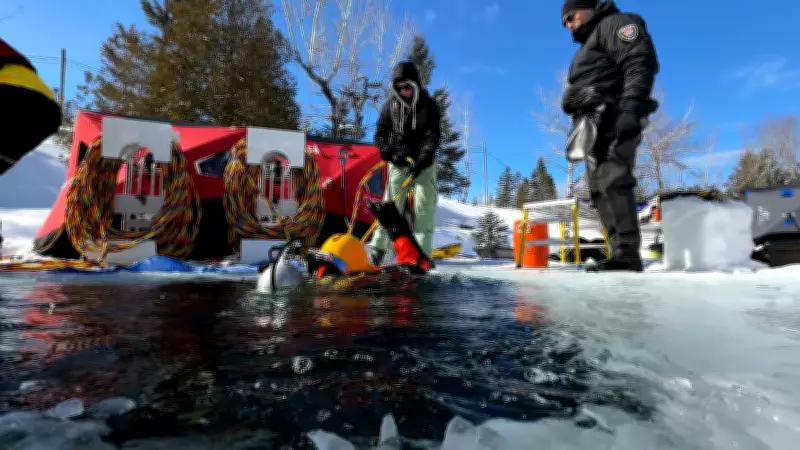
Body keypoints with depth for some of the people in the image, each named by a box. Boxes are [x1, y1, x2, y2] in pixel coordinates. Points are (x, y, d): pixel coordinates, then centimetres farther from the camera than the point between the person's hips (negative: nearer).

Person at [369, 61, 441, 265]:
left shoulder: (429, 105, -4)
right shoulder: (390, 105, 1)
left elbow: (432, 137, -12)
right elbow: (380, 135, 2)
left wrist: (421, 162, -25)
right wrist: (392, 155, -14)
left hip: (423, 163, -1)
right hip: (398, 162, 1)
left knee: (424, 206, -7)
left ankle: (422, 253, -6)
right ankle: (377, 249, 0)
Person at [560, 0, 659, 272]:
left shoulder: (615, 23, 6)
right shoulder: (588, 45, 34)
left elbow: (640, 63, -11)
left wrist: (631, 107, -25)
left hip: (614, 120, -9)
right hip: (595, 127, 9)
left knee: (614, 181, -21)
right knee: (599, 188, -2)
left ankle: (627, 253, -24)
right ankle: (621, 253, -5)